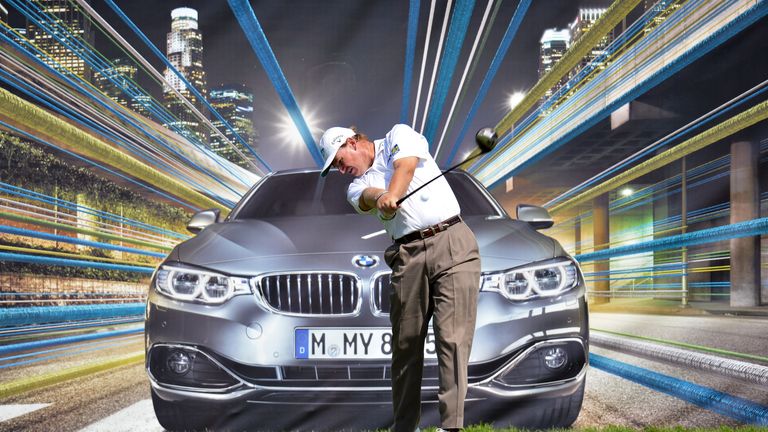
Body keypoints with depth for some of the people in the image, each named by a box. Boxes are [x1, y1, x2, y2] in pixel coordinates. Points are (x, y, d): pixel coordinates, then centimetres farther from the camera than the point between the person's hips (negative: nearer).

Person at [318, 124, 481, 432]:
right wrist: (382, 200, -28)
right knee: (405, 345, 1)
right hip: (407, 255, 4)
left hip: (452, 243, -4)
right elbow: (370, 196, -5)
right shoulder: (357, 187, 19)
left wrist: (391, 194, -23)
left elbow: (406, 165, -7)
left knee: (453, 340, -13)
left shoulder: (399, 135, 15)